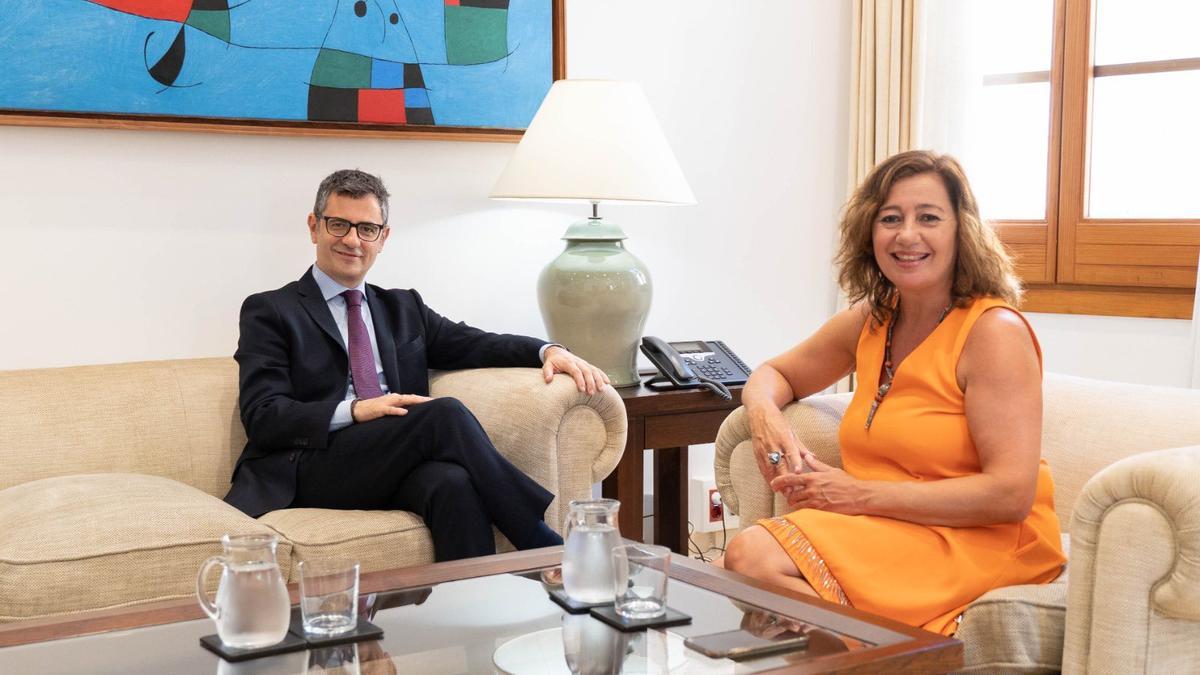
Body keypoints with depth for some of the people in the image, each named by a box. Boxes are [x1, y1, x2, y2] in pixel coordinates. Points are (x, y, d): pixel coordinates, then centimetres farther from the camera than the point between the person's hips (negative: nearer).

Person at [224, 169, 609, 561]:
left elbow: (475, 344, 15)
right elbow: (261, 416, -2)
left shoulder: (403, 308, 26)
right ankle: (549, 545, -25)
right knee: (445, 414, -28)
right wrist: (353, 410, -17)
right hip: (314, 475, -4)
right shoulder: (269, 312, 9)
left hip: (396, 470, 4)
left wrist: (549, 351, -5)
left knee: (453, 482, -34)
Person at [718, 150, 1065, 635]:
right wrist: (764, 414, -1)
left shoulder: (994, 331, -11)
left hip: (980, 545, -6)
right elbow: (775, 373, 25)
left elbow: (1010, 495, -18)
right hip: (889, 535, 6)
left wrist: (861, 494, -17)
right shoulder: (869, 322, 10)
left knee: (753, 557, -25)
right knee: (738, 564, -20)